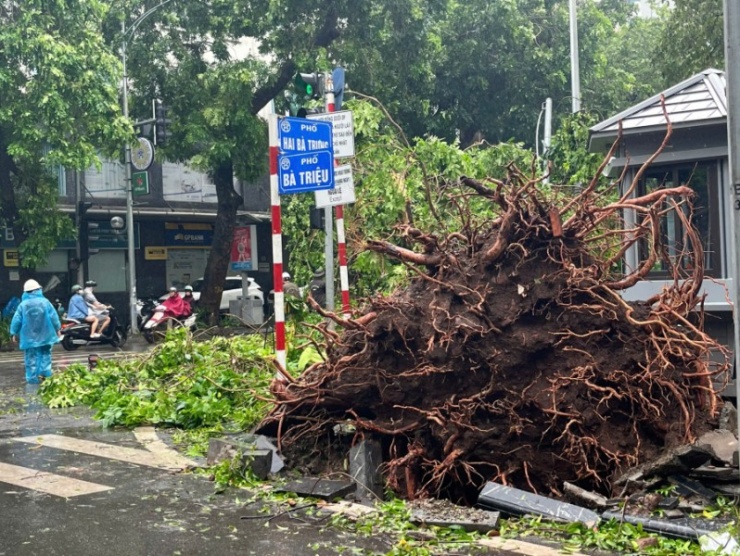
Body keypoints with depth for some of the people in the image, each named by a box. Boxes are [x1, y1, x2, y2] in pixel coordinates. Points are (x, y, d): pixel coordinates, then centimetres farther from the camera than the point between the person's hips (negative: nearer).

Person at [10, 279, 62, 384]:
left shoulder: (23, 304, -5)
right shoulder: (45, 302, -5)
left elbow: (16, 320, -2)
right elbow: (54, 316, -2)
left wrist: (14, 333, 10)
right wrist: (58, 328, 11)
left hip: (29, 337, 0)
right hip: (45, 335, 0)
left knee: (31, 358, 5)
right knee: (45, 354, 13)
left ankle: (32, 378, 5)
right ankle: (45, 373, 4)